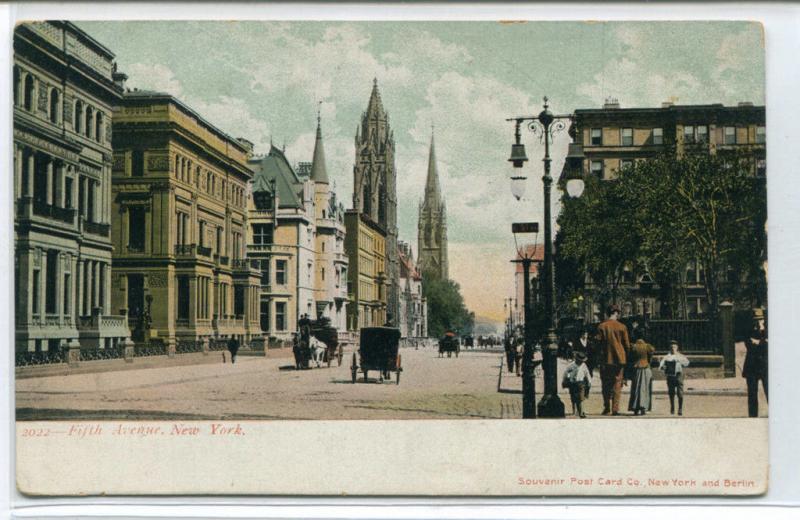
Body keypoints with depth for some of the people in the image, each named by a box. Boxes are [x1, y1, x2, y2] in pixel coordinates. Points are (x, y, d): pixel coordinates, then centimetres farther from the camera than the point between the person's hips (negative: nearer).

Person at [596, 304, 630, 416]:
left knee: (606, 384, 10)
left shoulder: (601, 326, -3)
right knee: (617, 384, 4)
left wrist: (600, 355, 9)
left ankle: (606, 408, 9)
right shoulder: (622, 327, -3)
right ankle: (615, 409, -2)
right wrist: (626, 356, 12)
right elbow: (627, 344, -1)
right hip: (619, 359, 0)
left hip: (605, 359, 0)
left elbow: (598, 342, -4)